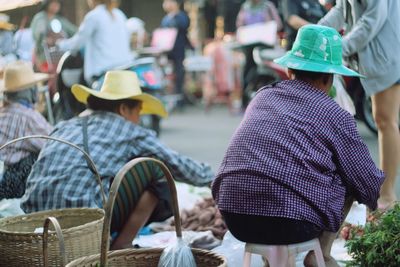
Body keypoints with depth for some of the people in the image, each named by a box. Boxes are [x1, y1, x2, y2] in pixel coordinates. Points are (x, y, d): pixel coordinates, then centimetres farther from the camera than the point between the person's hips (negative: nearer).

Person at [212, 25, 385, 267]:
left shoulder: (262, 97, 16)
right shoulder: (335, 115, 2)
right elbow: (369, 185, 8)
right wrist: (372, 194, 31)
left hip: (234, 217, 6)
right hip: (292, 224, -6)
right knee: (348, 178, 18)